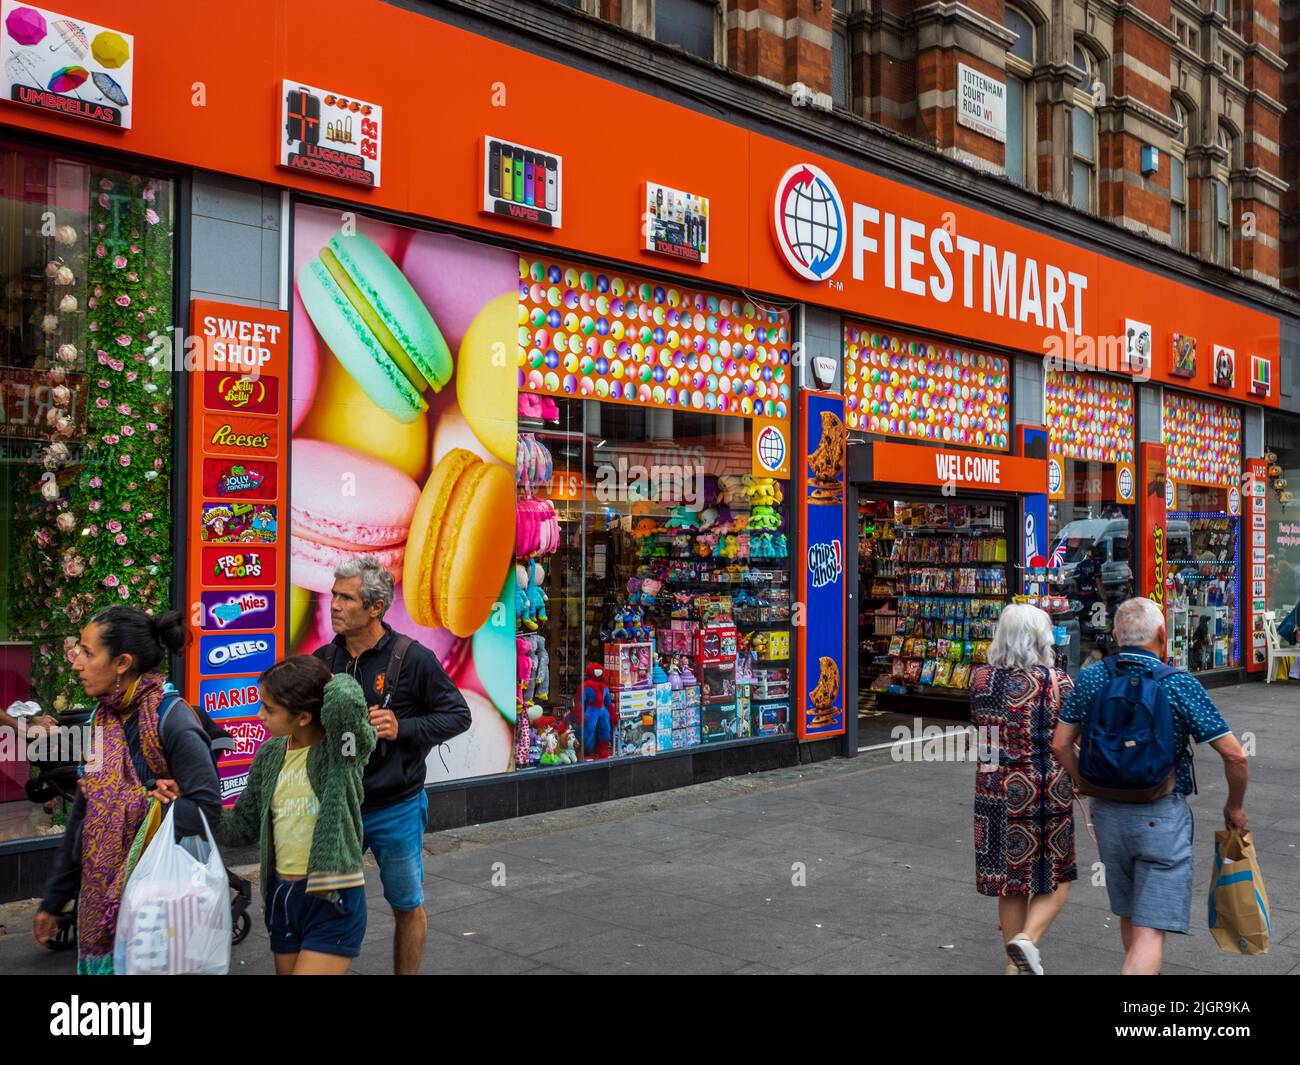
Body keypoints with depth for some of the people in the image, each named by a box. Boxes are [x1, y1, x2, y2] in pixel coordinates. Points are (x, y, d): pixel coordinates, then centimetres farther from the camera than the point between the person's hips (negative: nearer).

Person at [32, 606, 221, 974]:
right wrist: (53, 901, 16)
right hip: (98, 898, 7)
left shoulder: (171, 722, -17)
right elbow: (83, 816, 13)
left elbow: (207, 808, -22)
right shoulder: (101, 719, 6)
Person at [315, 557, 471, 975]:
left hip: (395, 810, -3)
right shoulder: (323, 659, 1)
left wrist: (404, 728, -22)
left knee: (407, 907, 13)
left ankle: (406, 973, 33)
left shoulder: (412, 658, -13)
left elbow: (458, 715, -8)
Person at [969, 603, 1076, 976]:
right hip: (1046, 788, -3)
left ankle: (1016, 962, 23)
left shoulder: (980, 678, -1)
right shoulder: (1056, 680, -11)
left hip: (994, 787, 4)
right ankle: (1027, 938, -8)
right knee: (1058, 877, 13)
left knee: (1010, 877, 15)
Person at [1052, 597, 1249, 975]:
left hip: (1107, 814, 5)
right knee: (1151, 930, -4)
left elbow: (1061, 745, 2)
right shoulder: (1180, 685, -12)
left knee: (1129, 915, 22)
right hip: (1162, 816, -5)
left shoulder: (1091, 679, -1)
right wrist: (1235, 806, 5)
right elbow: (1234, 754, -12)